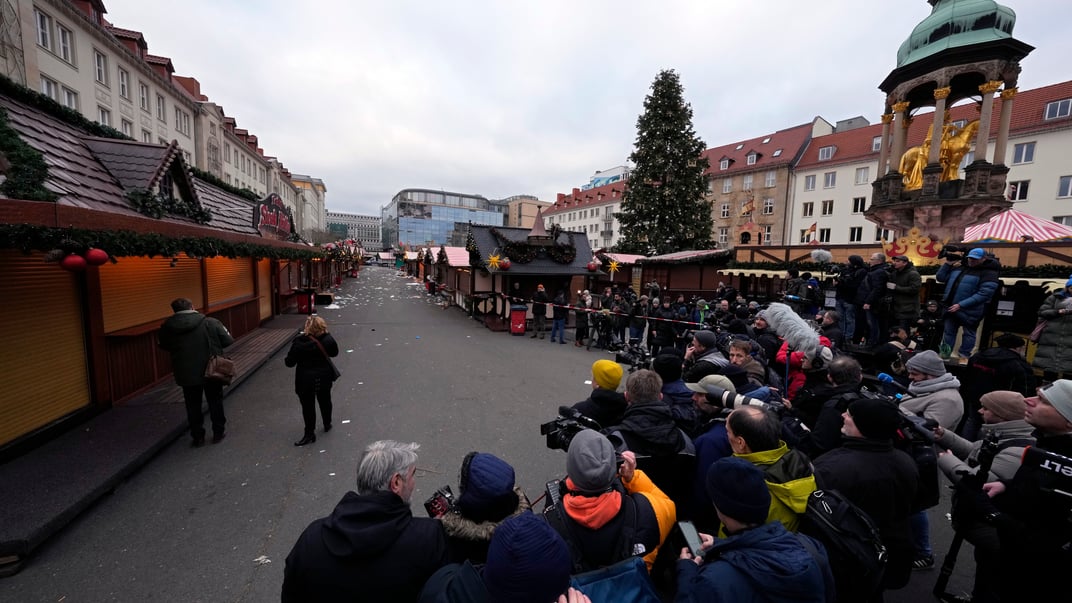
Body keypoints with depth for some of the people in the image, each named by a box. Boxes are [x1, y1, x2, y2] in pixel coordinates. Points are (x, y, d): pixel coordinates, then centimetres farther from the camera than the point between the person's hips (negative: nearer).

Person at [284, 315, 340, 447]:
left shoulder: (299, 342, -21)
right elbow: (334, 353, 5)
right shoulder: (328, 339, -13)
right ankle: (327, 425, 41)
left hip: (306, 380, -3)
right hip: (324, 377, 3)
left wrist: (286, 360, 7)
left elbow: (290, 362, -14)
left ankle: (309, 434, 20)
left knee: (308, 406, 10)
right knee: (325, 401, 23)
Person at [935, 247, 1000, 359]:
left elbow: (984, 294, -22)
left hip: (969, 310, -6)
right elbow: (940, 278, 10)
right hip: (951, 307, 6)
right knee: (948, 332, 14)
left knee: (968, 334, 10)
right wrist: (948, 264, -1)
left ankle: (964, 356, 20)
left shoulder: (989, 273, -14)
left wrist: (961, 305, -27)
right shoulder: (959, 268, 6)